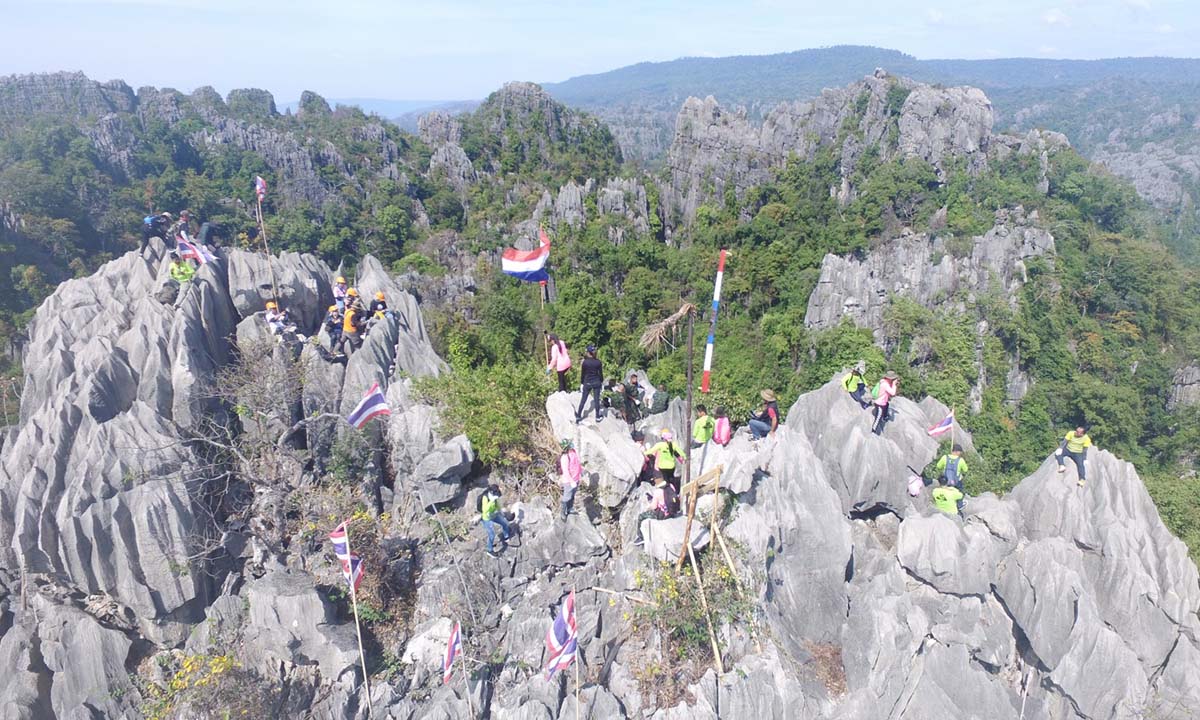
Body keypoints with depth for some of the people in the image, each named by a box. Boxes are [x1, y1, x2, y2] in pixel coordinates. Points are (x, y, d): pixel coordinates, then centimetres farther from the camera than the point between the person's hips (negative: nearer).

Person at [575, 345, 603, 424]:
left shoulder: (585, 362, -13)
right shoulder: (598, 361, -8)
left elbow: (583, 373, -5)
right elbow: (601, 373, -1)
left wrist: (582, 383, 6)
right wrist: (602, 382, 12)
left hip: (587, 383, -1)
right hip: (596, 382, 1)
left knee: (583, 400, 8)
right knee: (596, 400, 10)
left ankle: (578, 416, 12)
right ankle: (597, 417, 16)